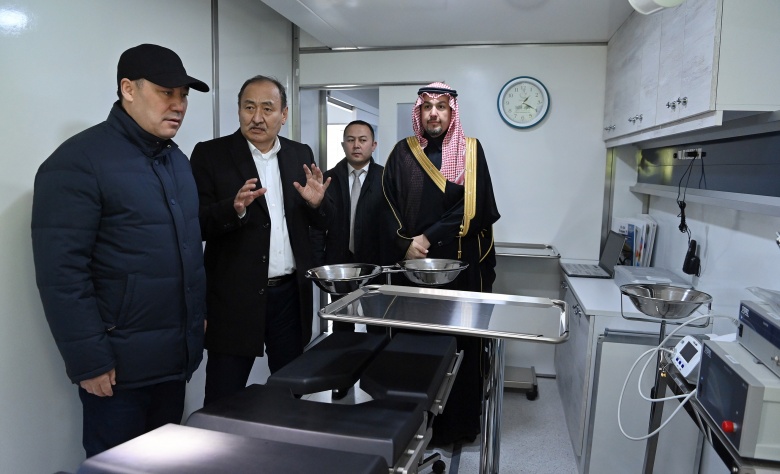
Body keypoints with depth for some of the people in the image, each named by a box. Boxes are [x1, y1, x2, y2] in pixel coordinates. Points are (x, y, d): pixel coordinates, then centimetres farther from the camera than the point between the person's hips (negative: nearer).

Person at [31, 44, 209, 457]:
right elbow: (61, 272, -19)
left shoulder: (176, 160, 10)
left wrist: (200, 314, 14)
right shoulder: (78, 161, -14)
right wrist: (89, 361, -18)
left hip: (176, 355, 7)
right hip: (119, 365, -7)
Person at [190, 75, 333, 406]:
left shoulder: (301, 155, 7)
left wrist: (317, 203, -13)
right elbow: (198, 224, -10)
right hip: (236, 296, -3)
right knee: (224, 400, 7)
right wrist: (235, 208, -28)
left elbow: (322, 223, 9)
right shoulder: (210, 154, -4)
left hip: (291, 293, 4)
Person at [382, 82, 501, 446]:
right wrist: (404, 244, -12)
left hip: (461, 267, -1)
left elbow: (473, 208, -7)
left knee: (461, 347, 4)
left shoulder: (471, 151, 3)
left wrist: (428, 238, -13)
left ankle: (459, 423, 22)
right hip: (411, 267, 2)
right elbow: (387, 207, 3)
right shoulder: (402, 153, 8)